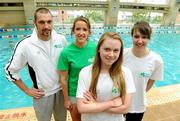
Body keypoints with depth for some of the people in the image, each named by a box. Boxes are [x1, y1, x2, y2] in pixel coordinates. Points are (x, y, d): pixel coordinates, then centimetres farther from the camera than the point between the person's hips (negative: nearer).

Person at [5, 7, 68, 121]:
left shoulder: (61, 39, -9)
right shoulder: (25, 45, -18)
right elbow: (10, 70, -7)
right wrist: (27, 90, -6)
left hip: (61, 90, 3)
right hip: (42, 95, -2)